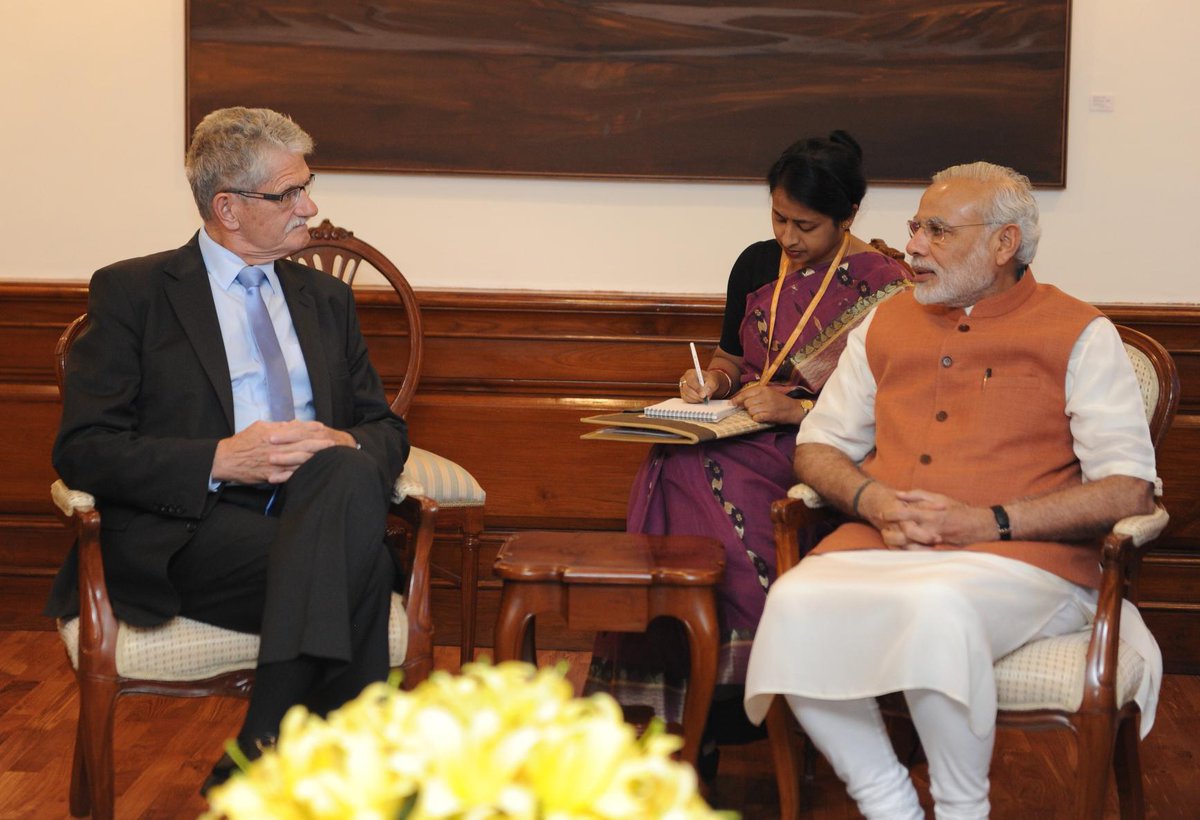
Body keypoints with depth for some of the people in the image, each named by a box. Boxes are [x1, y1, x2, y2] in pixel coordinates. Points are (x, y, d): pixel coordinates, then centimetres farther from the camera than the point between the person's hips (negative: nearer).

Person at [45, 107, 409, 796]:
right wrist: (219, 460, -17)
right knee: (358, 568, -34)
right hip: (191, 539, -4)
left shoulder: (327, 299, 23)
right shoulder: (132, 292, 7)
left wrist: (349, 451, -6)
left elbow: (387, 430, 20)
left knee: (349, 475, -34)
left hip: (315, 507, 4)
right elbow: (82, 450, -2)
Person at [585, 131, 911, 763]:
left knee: (687, 475, -31)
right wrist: (710, 383, 5)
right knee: (668, 468, -28)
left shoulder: (881, 285, -3)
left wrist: (796, 409, -17)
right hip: (741, 430, 6)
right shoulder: (757, 265, 16)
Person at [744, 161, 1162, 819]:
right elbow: (816, 448, 22)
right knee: (796, 604, -29)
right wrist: (875, 502, -2)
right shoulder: (885, 326, 21)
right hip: (879, 548, 4)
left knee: (936, 609, -39)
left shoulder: (1079, 335, 6)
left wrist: (991, 522, -13)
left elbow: (1129, 490, -2)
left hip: (1020, 560, -4)